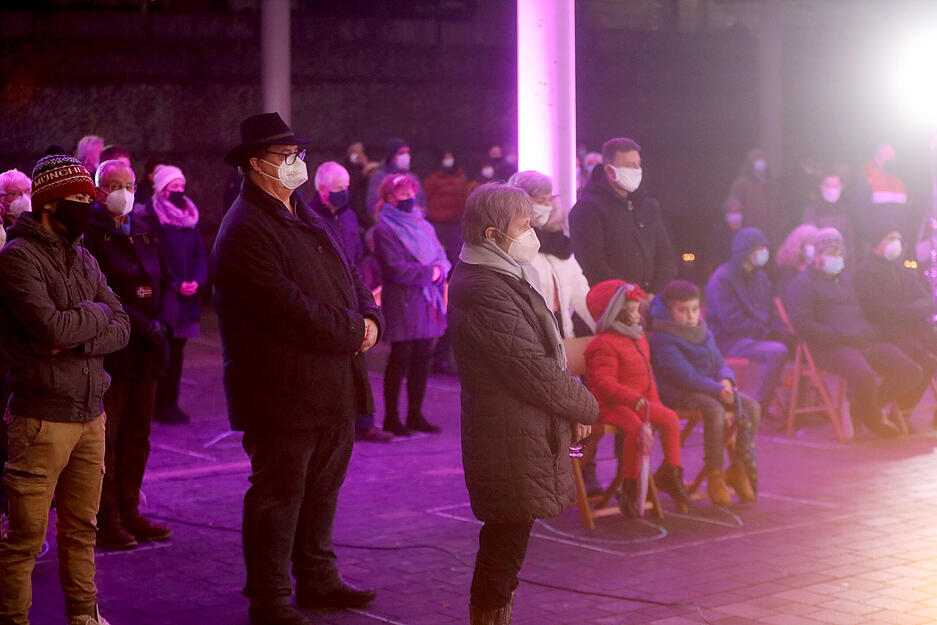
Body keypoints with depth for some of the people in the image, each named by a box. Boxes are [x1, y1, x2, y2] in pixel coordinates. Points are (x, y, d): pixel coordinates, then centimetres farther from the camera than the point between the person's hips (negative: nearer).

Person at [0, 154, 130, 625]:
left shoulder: (83, 259, 15)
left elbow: (121, 329, 7)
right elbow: (50, 326, -21)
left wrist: (78, 341, -12)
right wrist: (98, 312, -3)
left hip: (90, 411, 7)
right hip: (42, 415, -7)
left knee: (82, 527, 13)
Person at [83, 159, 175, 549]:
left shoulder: (145, 229, 14)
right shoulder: (90, 233, -7)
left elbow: (165, 281, 12)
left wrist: (163, 323, -5)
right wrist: (141, 325, -18)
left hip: (146, 351, 7)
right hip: (109, 350, -6)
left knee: (137, 436, 11)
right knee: (105, 437, -2)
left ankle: (128, 513, 20)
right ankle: (105, 521, 5)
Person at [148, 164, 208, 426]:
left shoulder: (189, 216, 15)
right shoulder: (152, 215, -7)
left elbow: (200, 253, 12)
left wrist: (196, 281, -5)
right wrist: (176, 285, -15)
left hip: (187, 295, 6)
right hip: (162, 294, -6)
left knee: (177, 349, 9)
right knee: (164, 352, -5)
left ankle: (171, 403, 14)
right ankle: (161, 405, 0)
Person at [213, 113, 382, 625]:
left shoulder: (305, 217, 16)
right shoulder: (246, 230, -15)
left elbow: (346, 278, 17)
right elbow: (290, 310, -22)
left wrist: (370, 318, -3)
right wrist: (355, 331, -15)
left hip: (333, 386, 9)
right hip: (283, 393, -9)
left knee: (323, 487, 17)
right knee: (278, 494, -1)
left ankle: (317, 581, 30)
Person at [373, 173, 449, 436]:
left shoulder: (421, 224, 18)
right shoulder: (384, 229, -6)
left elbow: (440, 255, 14)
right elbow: (396, 268, -15)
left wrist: (439, 270, -8)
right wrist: (428, 273, -12)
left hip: (426, 301, 7)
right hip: (402, 301, -7)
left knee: (422, 358, 8)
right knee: (400, 358, -4)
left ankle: (415, 415, 15)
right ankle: (391, 417, 3)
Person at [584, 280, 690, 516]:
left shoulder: (638, 341, 16)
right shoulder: (604, 345, -16)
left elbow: (647, 377, 23)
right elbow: (603, 382, -24)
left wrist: (653, 403, 11)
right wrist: (633, 399, -31)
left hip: (637, 402, 9)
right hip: (608, 405, -9)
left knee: (670, 418, -1)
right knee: (636, 427, -33)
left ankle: (670, 474, 12)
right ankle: (629, 488, -22)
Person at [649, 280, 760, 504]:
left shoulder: (703, 333, 15)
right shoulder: (663, 340, -12)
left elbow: (719, 362, 16)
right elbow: (685, 376, -19)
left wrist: (725, 380, -8)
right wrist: (718, 390, -23)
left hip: (710, 387, 8)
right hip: (679, 393, -8)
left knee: (752, 406, -13)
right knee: (715, 410, -36)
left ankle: (738, 469, -4)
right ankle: (714, 476, -25)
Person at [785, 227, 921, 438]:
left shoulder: (847, 279, 28)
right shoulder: (803, 283, 3)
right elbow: (802, 325, -9)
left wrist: (872, 332, 10)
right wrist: (842, 336, -15)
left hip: (867, 341, 7)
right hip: (831, 347, -7)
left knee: (911, 371, -11)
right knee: (864, 376, -36)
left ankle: (864, 407, 7)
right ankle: (874, 418, -2)